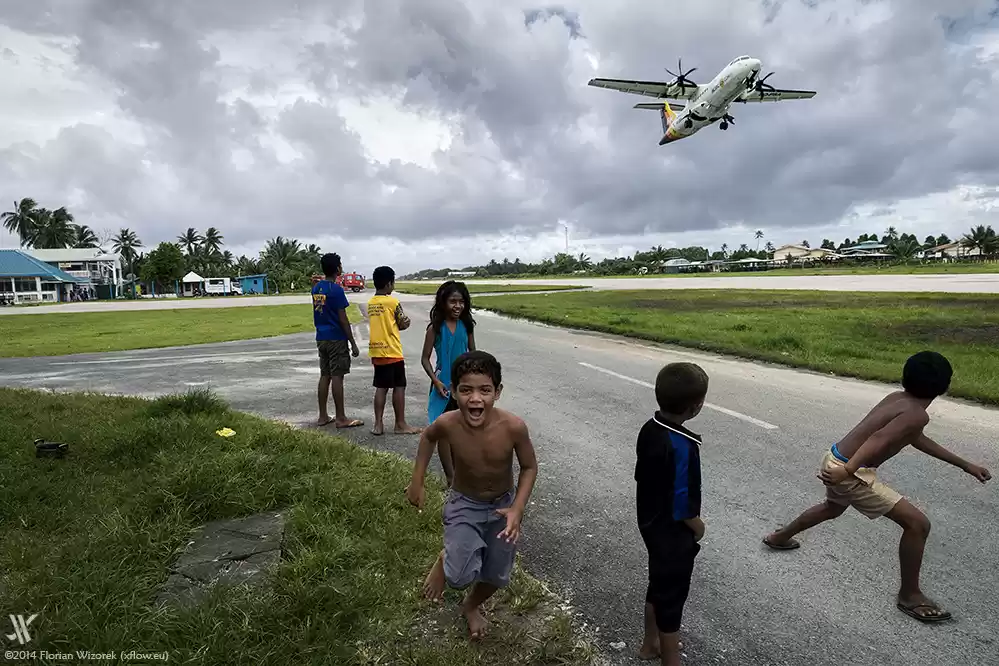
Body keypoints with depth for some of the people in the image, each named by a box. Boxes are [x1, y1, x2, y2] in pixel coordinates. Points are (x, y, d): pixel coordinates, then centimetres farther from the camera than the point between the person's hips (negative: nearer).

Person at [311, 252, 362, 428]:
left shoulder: (316, 287, 9)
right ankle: (341, 418, 1)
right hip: (336, 338, -7)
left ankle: (323, 416, 16)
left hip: (321, 337, 8)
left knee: (324, 375, 11)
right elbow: (343, 319, -15)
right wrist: (353, 344, -11)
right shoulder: (336, 289, -15)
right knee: (337, 376, -4)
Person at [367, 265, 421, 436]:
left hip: (376, 352, 7)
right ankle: (401, 424, 9)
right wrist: (405, 321, 14)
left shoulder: (371, 303, 9)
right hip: (392, 352, -7)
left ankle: (378, 424, 12)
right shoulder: (393, 302, -12)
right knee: (399, 387, 3)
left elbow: (381, 324, 12)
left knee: (381, 387, 10)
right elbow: (404, 324, -5)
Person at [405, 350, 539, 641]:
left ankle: (471, 606, 50)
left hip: (503, 505, 1)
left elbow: (529, 467, -12)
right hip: (463, 504, -1)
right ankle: (444, 561, 19)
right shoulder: (447, 423, -28)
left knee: (496, 576, 16)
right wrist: (417, 481, -1)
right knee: (461, 577, -17)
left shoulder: (514, 427, -31)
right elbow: (428, 437, -3)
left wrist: (517, 509, -22)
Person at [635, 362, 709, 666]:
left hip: (650, 524, 8)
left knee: (658, 586, 26)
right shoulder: (682, 447, -32)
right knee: (671, 596, 11)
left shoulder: (649, 428, -7)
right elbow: (681, 506, -26)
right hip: (672, 534, -8)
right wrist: (698, 526, -5)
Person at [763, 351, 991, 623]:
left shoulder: (897, 397, 10)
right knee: (917, 523, -4)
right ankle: (909, 595, 11)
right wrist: (849, 470, -45)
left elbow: (918, 439, 25)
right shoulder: (917, 414, -17)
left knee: (833, 507, 38)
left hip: (835, 459, 10)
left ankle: (779, 537, 57)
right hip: (849, 471, -10)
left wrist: (965, 465, 31)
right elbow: (880, 438, -34)